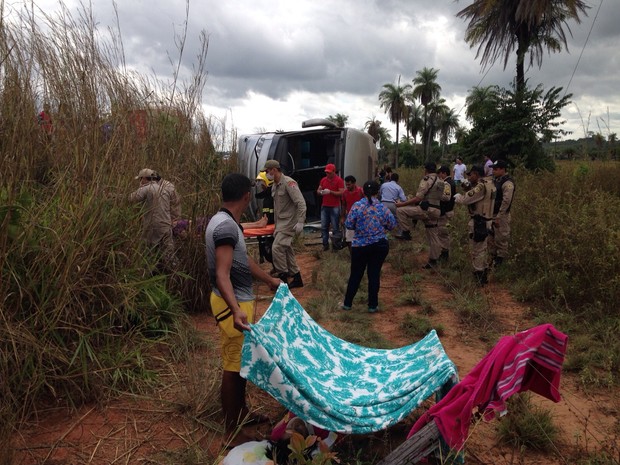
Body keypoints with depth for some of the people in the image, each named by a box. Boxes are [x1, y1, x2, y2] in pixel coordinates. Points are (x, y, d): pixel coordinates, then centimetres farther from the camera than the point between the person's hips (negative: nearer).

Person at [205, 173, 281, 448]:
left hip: (240, 300, 10)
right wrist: (235, 310, -44)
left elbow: (244, 260, 21)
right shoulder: (226, 226, -24)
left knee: (242, 361, 21)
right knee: (233, 366, 1)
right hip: (233, 304, -10)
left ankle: (241, 413, 38)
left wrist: (270, 281, 31)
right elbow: (222, 275, -31)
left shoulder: (227, 222, 9)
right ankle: (232, 431, 15)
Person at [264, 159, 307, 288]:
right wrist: (276, 224, 20)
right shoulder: (274, 186, 13)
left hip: (289, 222, -9)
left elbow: (301, 202, -20)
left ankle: (283, 278, -4)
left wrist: (300, 222, -26)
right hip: (280, 223, 9)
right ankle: (297, 278, 21)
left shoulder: (288, 182, -15)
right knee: (287, 250, 11)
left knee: (277, 248, -15)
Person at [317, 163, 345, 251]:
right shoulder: (323, 179, 11)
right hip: (324, 207, 5)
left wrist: (330, 192, -19)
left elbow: (341, 193, -11)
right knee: (324, 227, 6)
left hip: (334, 207, -5)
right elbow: (318, 190, 16)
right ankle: (325, 245, 13)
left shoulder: (339, 180, -4)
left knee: (335, 227, -3)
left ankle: (336, 246, 3)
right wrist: (320, 192, -8)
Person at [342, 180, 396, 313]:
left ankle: (347, 303, 20)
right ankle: (372, 305, 15)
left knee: (356, 274, 10)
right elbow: (392, 225, 3)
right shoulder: (382, 207, -4)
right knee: (374, 274, 8)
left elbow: (348, 224, -8)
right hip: (380, 245, 1)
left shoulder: (357, 205, -9)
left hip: (360, 246, -1)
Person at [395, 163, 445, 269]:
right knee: (433, 237, 13)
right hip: (435, 211, 9)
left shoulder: (426, 180, -10)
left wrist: (402, 204, -18)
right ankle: (433, 260, 19)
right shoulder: (440, 182, 17)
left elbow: (418, 198, -19)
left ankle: (406, 233, -10)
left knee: (400, 210, -10)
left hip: (426, 209, -9)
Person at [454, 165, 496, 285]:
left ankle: (479, 278, 6)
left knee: (477, 250, -1)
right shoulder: (488, 184, 9)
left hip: (478, 222, -10)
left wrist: (457, 196, 0)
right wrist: (468, 188, 6)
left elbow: (465, 199, -18)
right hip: (484, 221, 10)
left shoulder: (481, 186, -22)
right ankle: (482, 273, 36)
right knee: (481, 249, 22)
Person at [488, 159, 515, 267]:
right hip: (492, 214, 9)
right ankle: (492, 257, 28)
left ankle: (500, 259, 12)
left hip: (501, 216, -9)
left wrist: (498, 217, -22)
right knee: (491, 238, 15)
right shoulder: (496, 180, 11)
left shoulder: (507, 183, -18)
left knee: (500, 239, 1)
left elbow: (506, 201, -23)